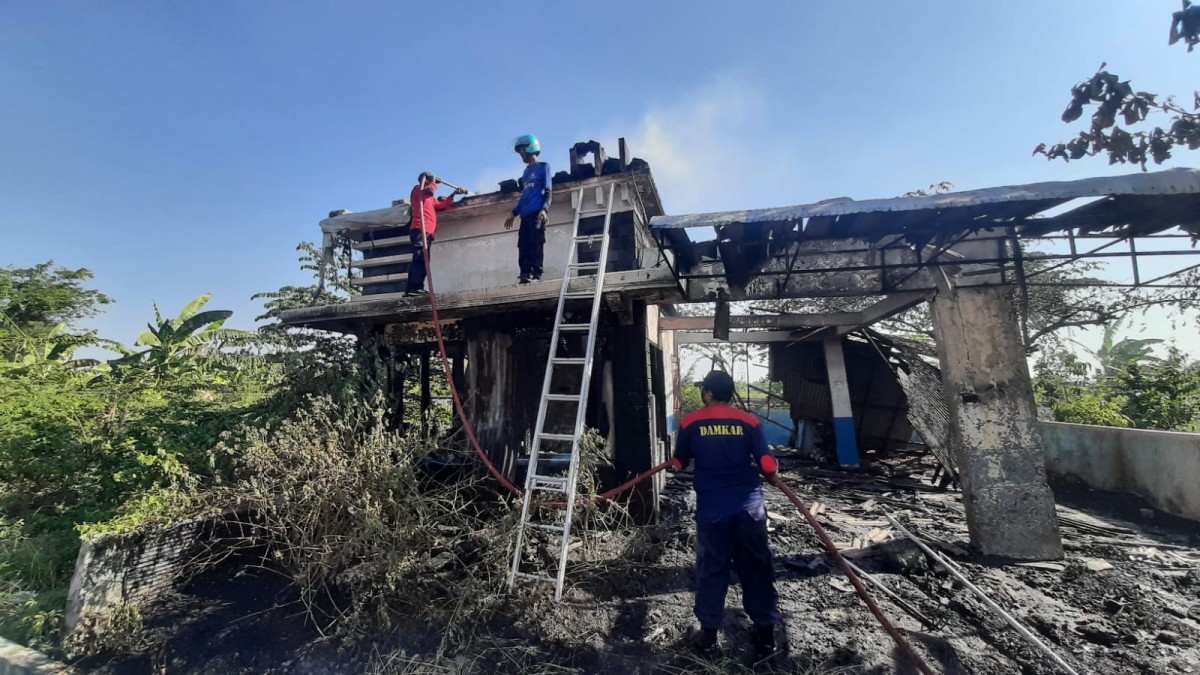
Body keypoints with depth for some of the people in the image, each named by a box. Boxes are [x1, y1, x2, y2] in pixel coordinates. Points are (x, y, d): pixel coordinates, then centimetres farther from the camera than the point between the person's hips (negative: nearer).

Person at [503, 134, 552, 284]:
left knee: (536, 245, -12)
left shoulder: (543, 167, 6)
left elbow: (547, 191, -3)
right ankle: (525, 275, -5)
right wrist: (514, 214, 25)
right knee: (523, 246, -2)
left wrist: (544, 209, -18)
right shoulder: (526, 171, 26)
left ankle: (537, 275, -13)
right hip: (525, 215, 7)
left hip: (537, 213, -7)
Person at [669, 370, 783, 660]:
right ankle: (765, 634, 24)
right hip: (749, 506, 1)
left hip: (711, 508, 0)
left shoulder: (690, 423, -2)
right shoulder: (748, 421, -2)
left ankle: (708, 633, 24)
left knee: (711, 569, 13)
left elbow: (679, 463, 8)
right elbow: (768, 466, -5)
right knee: (757, 569, 14)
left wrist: (671, 466, 30)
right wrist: (773, 469, 17)